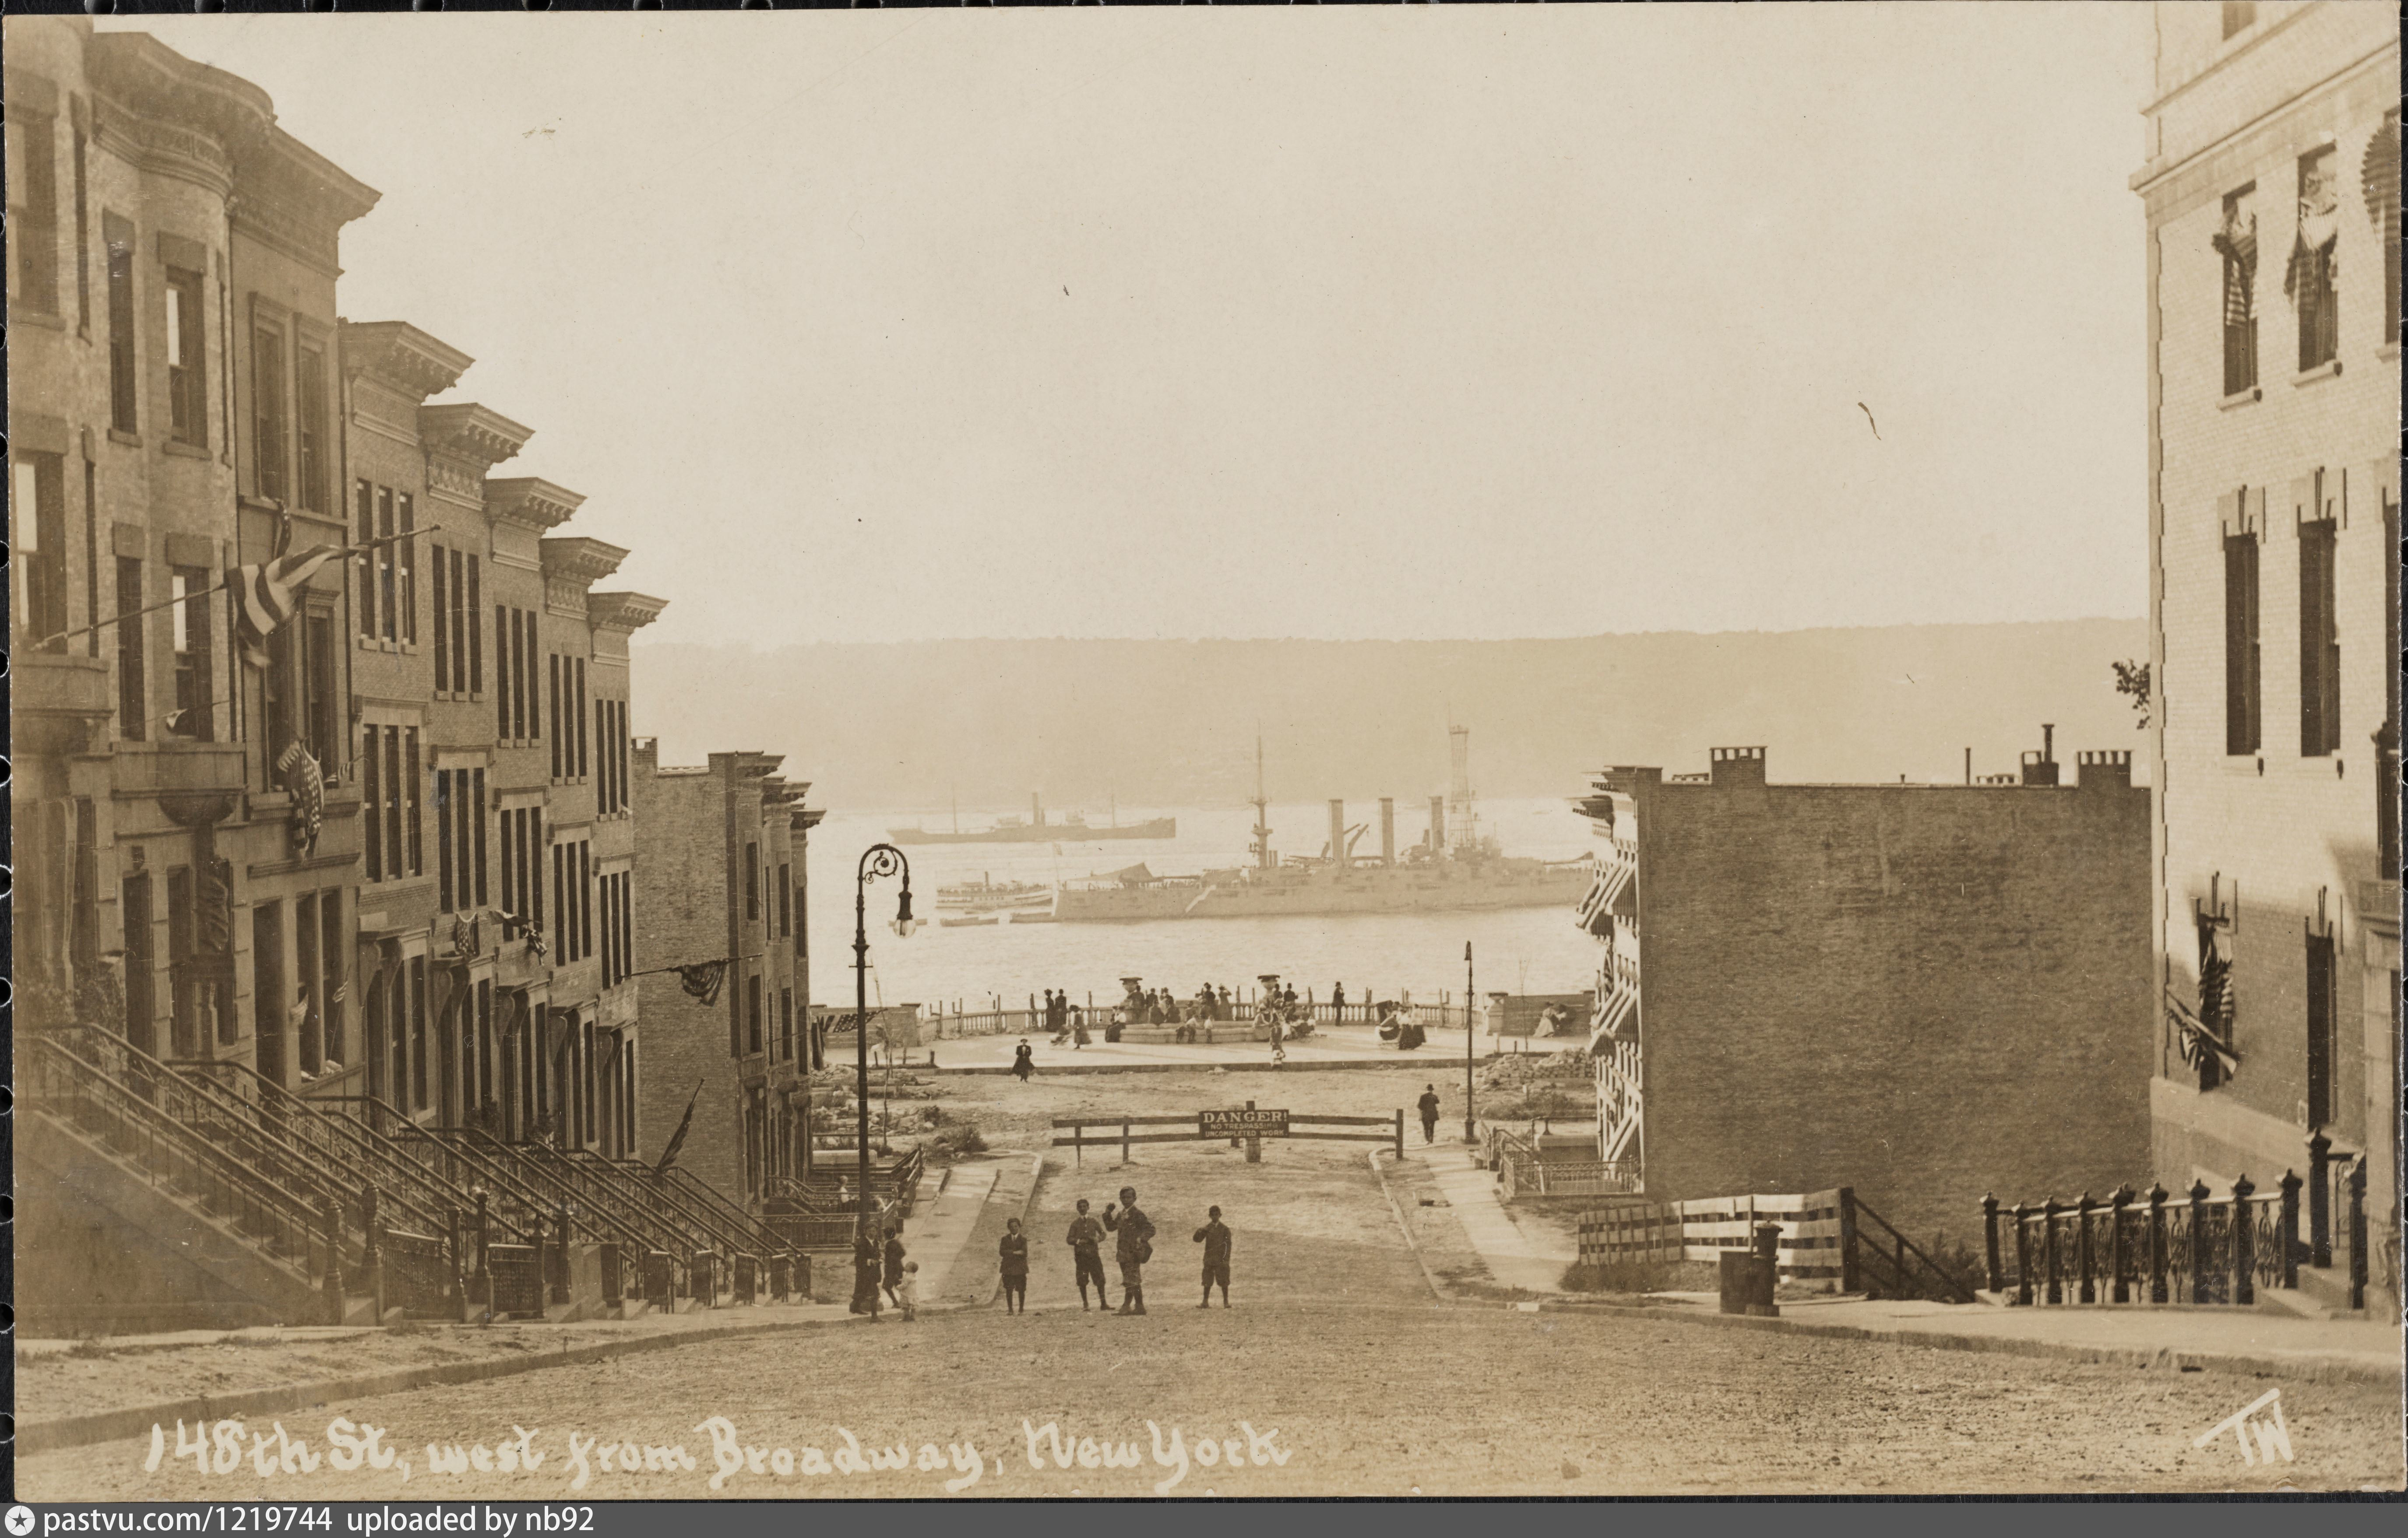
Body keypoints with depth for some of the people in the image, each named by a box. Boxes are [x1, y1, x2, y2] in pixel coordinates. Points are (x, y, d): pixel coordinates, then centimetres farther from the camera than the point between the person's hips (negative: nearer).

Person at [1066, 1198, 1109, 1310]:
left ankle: (1103, 1303, 5)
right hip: (1081, 1255, -1)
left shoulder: (1093, 1222, 10)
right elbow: (1069, 1240, 2)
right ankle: (1085, 1305, 5)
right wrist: (1079, 1241, -17)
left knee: (1100, 1279, -2)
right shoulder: (1075, 1223, 5)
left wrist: (1098, 1239, -6)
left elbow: (1103, 1234, 16)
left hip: (1094, 1254, 1)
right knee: (1082, 1282, -3)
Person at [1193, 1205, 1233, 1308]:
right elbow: (1198, 1240, 2)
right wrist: (1199, 1232, -19)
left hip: (1221, 1260, -2)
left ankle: (1226, 1302, 6)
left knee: (1224, 1282, -2)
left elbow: (1228, 1245, 0)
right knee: (1207, 1282, 3)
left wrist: (1226, 1259, -8)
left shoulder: (1224, 1229, 1)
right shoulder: (1207, 1228, 8)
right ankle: (1205, 1302, 8)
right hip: (1209, 1259, 2)